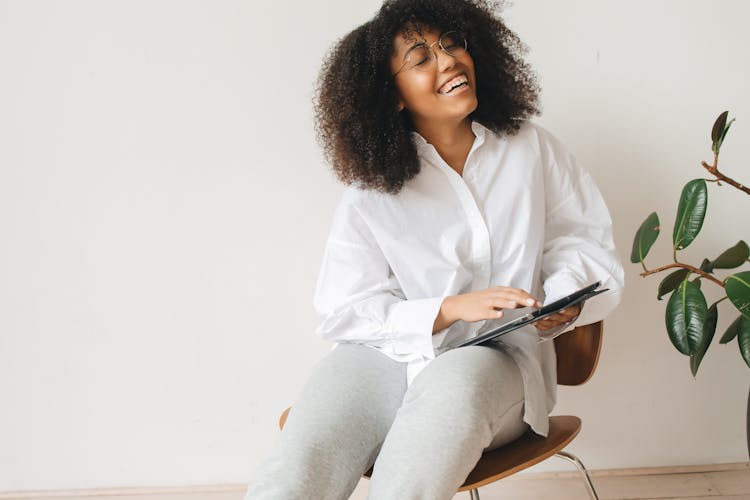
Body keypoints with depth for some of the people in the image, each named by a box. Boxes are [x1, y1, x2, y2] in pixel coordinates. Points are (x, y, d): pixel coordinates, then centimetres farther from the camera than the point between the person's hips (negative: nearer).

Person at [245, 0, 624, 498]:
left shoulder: (531, 148, 9)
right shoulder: (370, 193, 4)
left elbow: (584, 239, 14)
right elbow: (348, 312, -2)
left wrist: (567, 298, -9)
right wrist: (454, 309, -16)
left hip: (497, 355, 2)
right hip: (386, 357, -1)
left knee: (453, 387, -39)